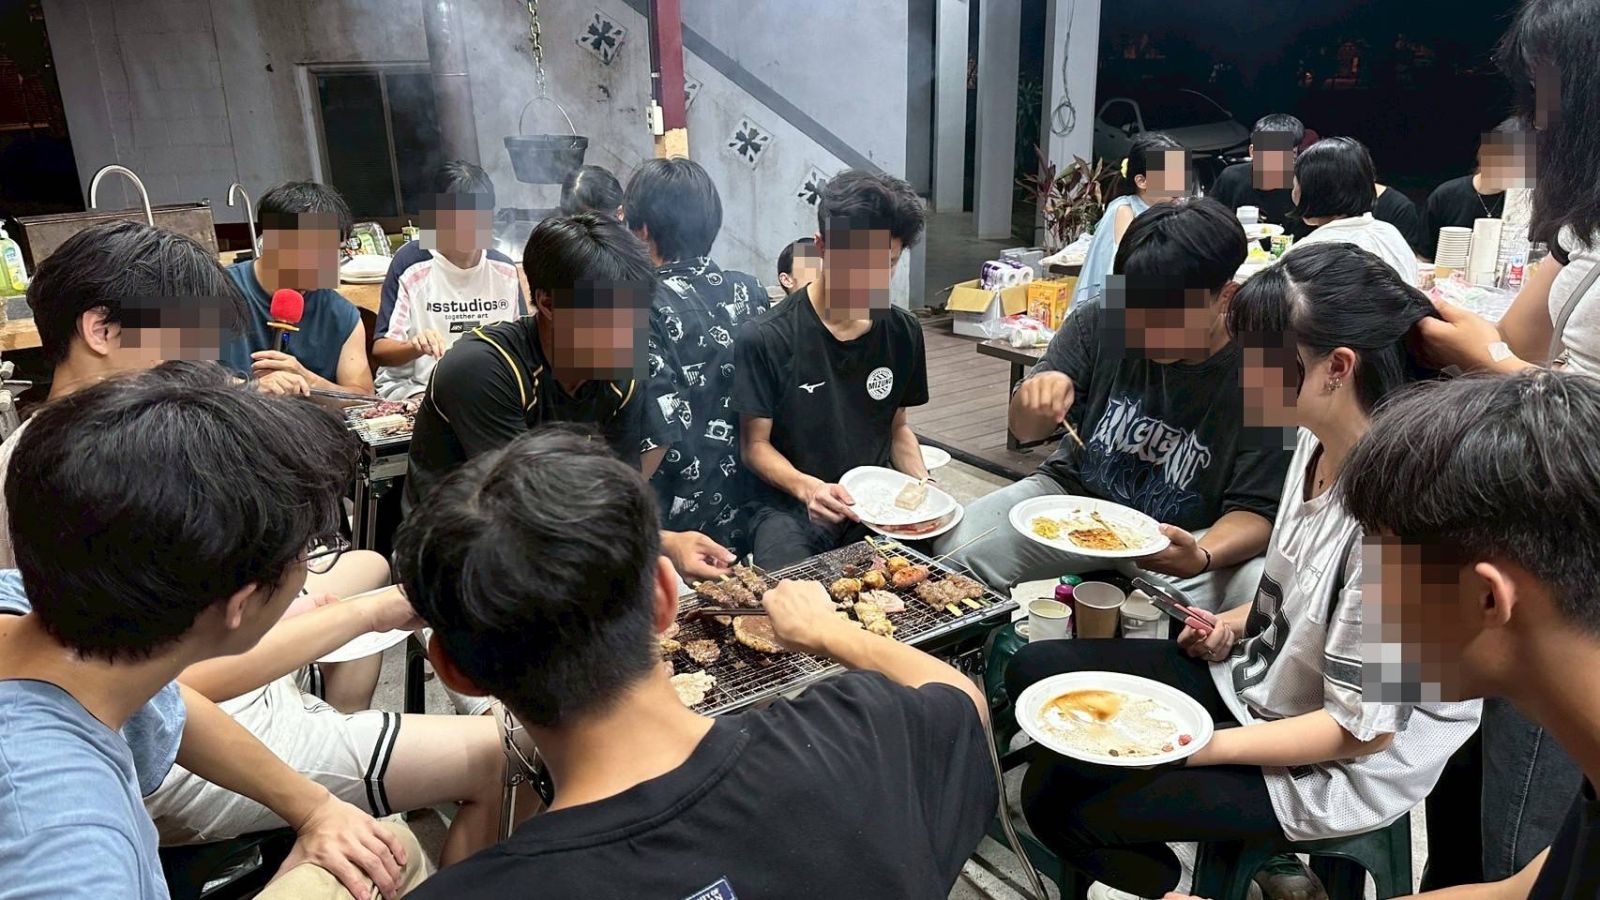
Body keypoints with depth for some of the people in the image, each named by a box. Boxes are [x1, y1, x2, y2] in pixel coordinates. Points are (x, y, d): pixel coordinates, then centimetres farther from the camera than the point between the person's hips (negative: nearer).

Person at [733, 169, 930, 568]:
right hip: (788, 507, -4)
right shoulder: (766, 339, -10)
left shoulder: (903, 333, 5)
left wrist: (922, 482, -2)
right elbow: (755, 445, -4)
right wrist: (807, 487, -23)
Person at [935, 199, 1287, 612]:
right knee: (954, 549, -21)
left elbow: (1255, 509, -13)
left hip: (1189, 535, -1)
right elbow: (1026, 431, 0)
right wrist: (1035, 400, -26)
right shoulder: (1099, 323, -10)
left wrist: (1202, 558, -36)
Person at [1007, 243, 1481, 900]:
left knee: (1057, 800, -12)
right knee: (1035, 671, 1)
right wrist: (1240, 620, -4)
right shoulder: (1317, 440, -6)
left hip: (1340, 767, -8)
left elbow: (1361, 727, -24)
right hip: (1257, 674, 8)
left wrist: (1198, 747, -22)